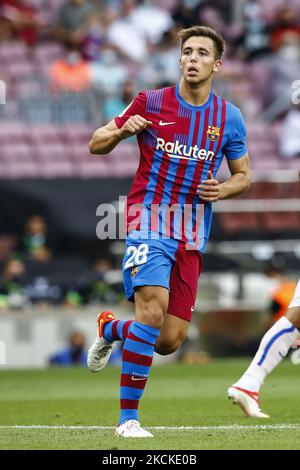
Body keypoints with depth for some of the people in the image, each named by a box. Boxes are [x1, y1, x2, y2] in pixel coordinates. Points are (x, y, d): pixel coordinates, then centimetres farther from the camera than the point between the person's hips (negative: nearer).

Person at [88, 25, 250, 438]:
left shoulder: (230, 118, 5)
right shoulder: (151, 103, -2)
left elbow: (243, 175, 17)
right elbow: (96, 145, 5)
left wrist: (222, 190, -6)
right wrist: (122, 130, -17)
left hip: (192, 234, 4)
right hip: (150, 219, -4)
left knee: (170, 340, 0)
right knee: (153, 307, -25)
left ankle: (110, 328, 34)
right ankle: (128, 417, -17)